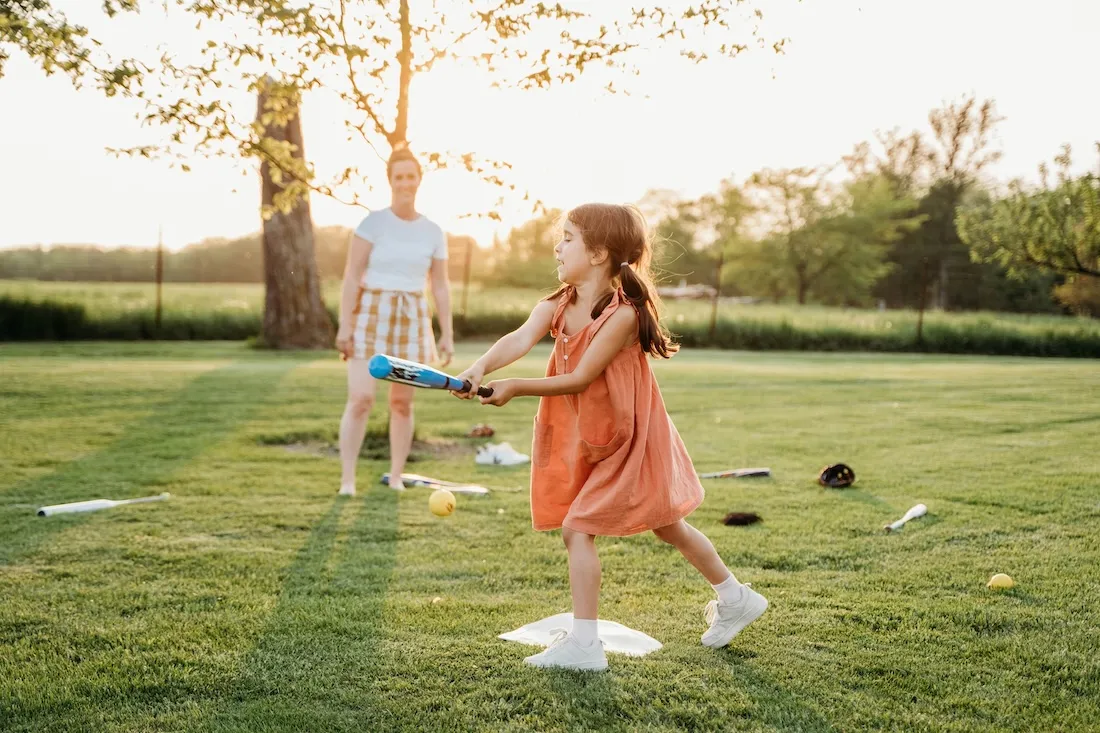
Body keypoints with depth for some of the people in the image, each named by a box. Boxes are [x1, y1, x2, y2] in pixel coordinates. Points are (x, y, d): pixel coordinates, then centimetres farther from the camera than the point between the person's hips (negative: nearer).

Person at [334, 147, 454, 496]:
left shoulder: (433, 232, 6)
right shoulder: (372, 222, -4)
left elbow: (441, 286, 9)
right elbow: (352, 275, -8)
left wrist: (447, 334, 5)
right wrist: (344, 324, -14)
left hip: (412, 319, 3)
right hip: (370, 314, -3)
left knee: (402, 402, 5)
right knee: (361, 398, -12)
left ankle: (396, 477, 17)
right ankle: (347, 478, -3)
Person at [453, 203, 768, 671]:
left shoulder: (623, 314, -25)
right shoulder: (555, 308, -4)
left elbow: (579, 379, -28)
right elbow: (519, 340, -24)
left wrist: (514, 388, -32)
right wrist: (481, 368, -43)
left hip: (629, 437, -7)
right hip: (590, 438, 7)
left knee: (576, 526, -10)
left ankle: (583, 643, 0)